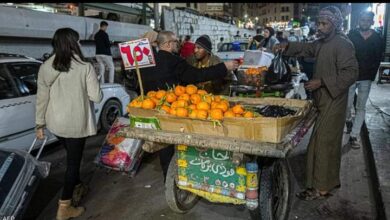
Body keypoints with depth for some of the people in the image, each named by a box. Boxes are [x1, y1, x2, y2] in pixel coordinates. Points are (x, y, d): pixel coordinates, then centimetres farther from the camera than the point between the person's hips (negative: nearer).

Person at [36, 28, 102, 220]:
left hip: (55, 122, 5)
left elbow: (41, 98, 1)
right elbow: (96, 97, -12)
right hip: (76, 122, -5)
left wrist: (40, 123, 10)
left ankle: (77, 188, 44)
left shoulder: (45, 67, -3)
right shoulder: (85, 67, -15)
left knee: (72, 156, 25)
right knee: (73, 161, 7)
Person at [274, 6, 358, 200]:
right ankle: (331, 180, 32)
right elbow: (307, 48, 25)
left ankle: (321, 188, 7)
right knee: (330, 143, 18)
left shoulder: (343, 45, -15)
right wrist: (287, 46, 9)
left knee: (322, 144, -4)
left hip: (333, 102, -9)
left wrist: (322, 82, -24)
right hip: (324, 101, 9)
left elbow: (351, 73, -20)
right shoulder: (323, 42, 12)